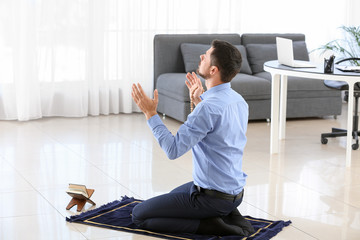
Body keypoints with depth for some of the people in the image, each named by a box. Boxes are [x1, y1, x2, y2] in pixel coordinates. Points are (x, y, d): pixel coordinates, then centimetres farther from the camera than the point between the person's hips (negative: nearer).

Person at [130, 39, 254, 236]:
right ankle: (228, 215, 13)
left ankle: (208, 225, -7)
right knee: (175, 194, 37)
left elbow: (173, 150, -27)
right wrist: (200, 101, 15)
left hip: (212, 196, -9)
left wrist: (150, 113, -20)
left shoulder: (209, 107, -27)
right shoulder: (239, 100, 1)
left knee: (139, 215, 2)